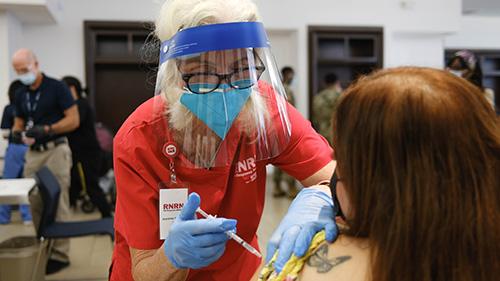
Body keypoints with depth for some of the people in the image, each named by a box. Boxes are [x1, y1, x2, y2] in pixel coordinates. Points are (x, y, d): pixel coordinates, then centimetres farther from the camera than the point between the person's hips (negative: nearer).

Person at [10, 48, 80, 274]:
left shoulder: (57, 88, -4)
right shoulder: (21, 94, 14)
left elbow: (74, 119, -8)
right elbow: (19, 121, 21)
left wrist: (46, 129, -19)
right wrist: (16, 133, -3)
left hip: (56, 150, -6)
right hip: (33, 152, 6)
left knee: (57, 202, -7)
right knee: (35, 202, 7)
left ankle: (60, 253, 0)